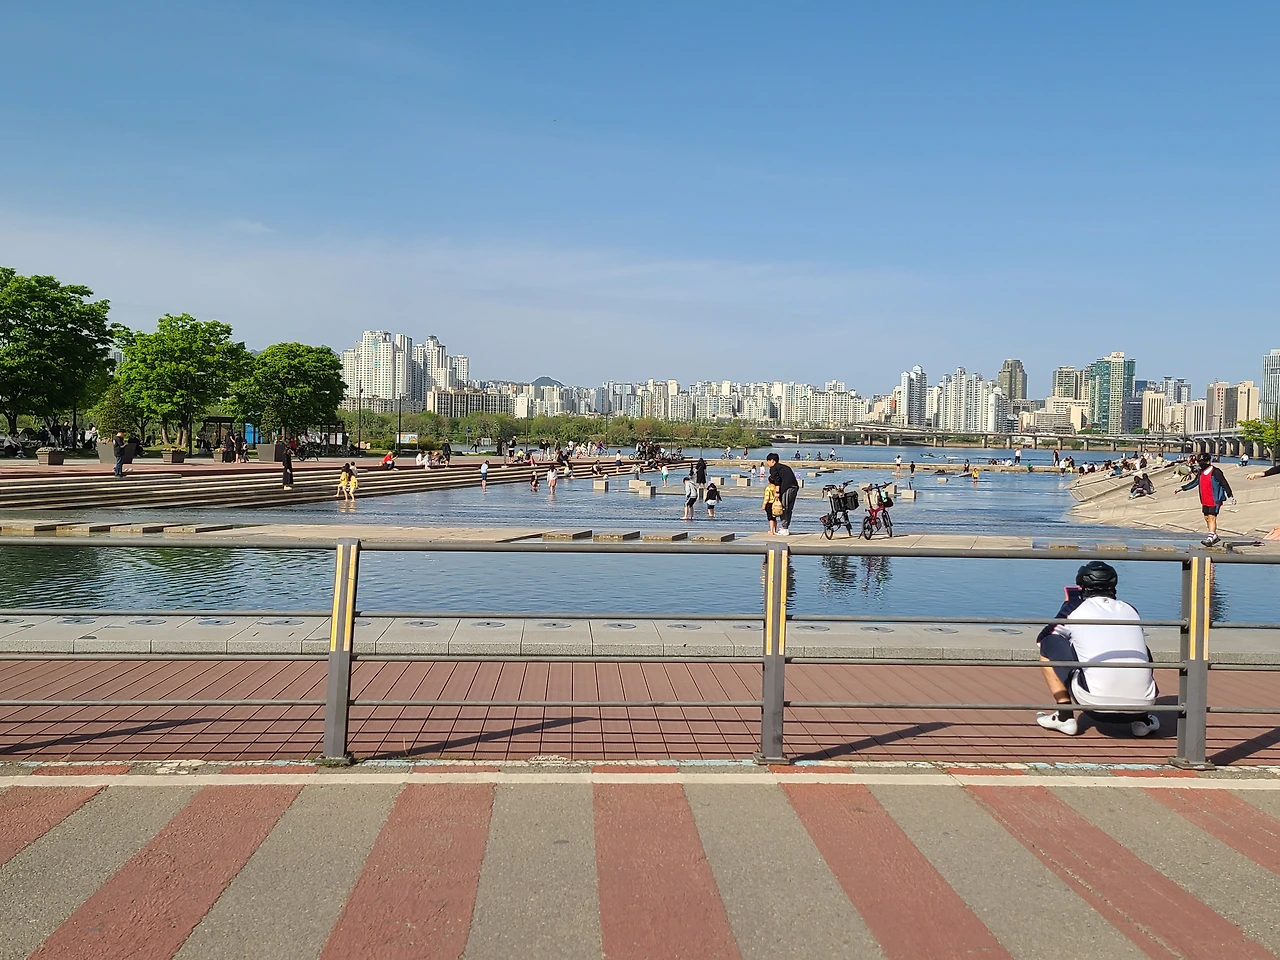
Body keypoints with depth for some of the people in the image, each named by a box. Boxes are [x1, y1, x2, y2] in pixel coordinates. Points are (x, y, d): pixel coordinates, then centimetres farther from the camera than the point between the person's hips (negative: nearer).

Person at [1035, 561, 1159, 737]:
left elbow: (1041, 639, 25)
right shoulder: (1130, 610, 19)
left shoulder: (1074, 609, 9)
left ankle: (1064, 716, 8)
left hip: (1097, 705, -4)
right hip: (1142, 705, 4)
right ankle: (1142, 719, 18)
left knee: (1048, 645, 13)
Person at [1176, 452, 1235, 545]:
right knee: (1207, 518, 12)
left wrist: (1230, 496, -9)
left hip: (1215, 501, -8)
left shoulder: (1216, 472, -12)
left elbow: (1225, 484, -10)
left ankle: (1210, 538, -18)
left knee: (1212, 517, -13)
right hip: (1205, 501, 8)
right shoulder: (1200, 472, 10)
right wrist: (1182, 488, 21)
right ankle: (1215, 536, 26)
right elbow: (1194, 482, 23)